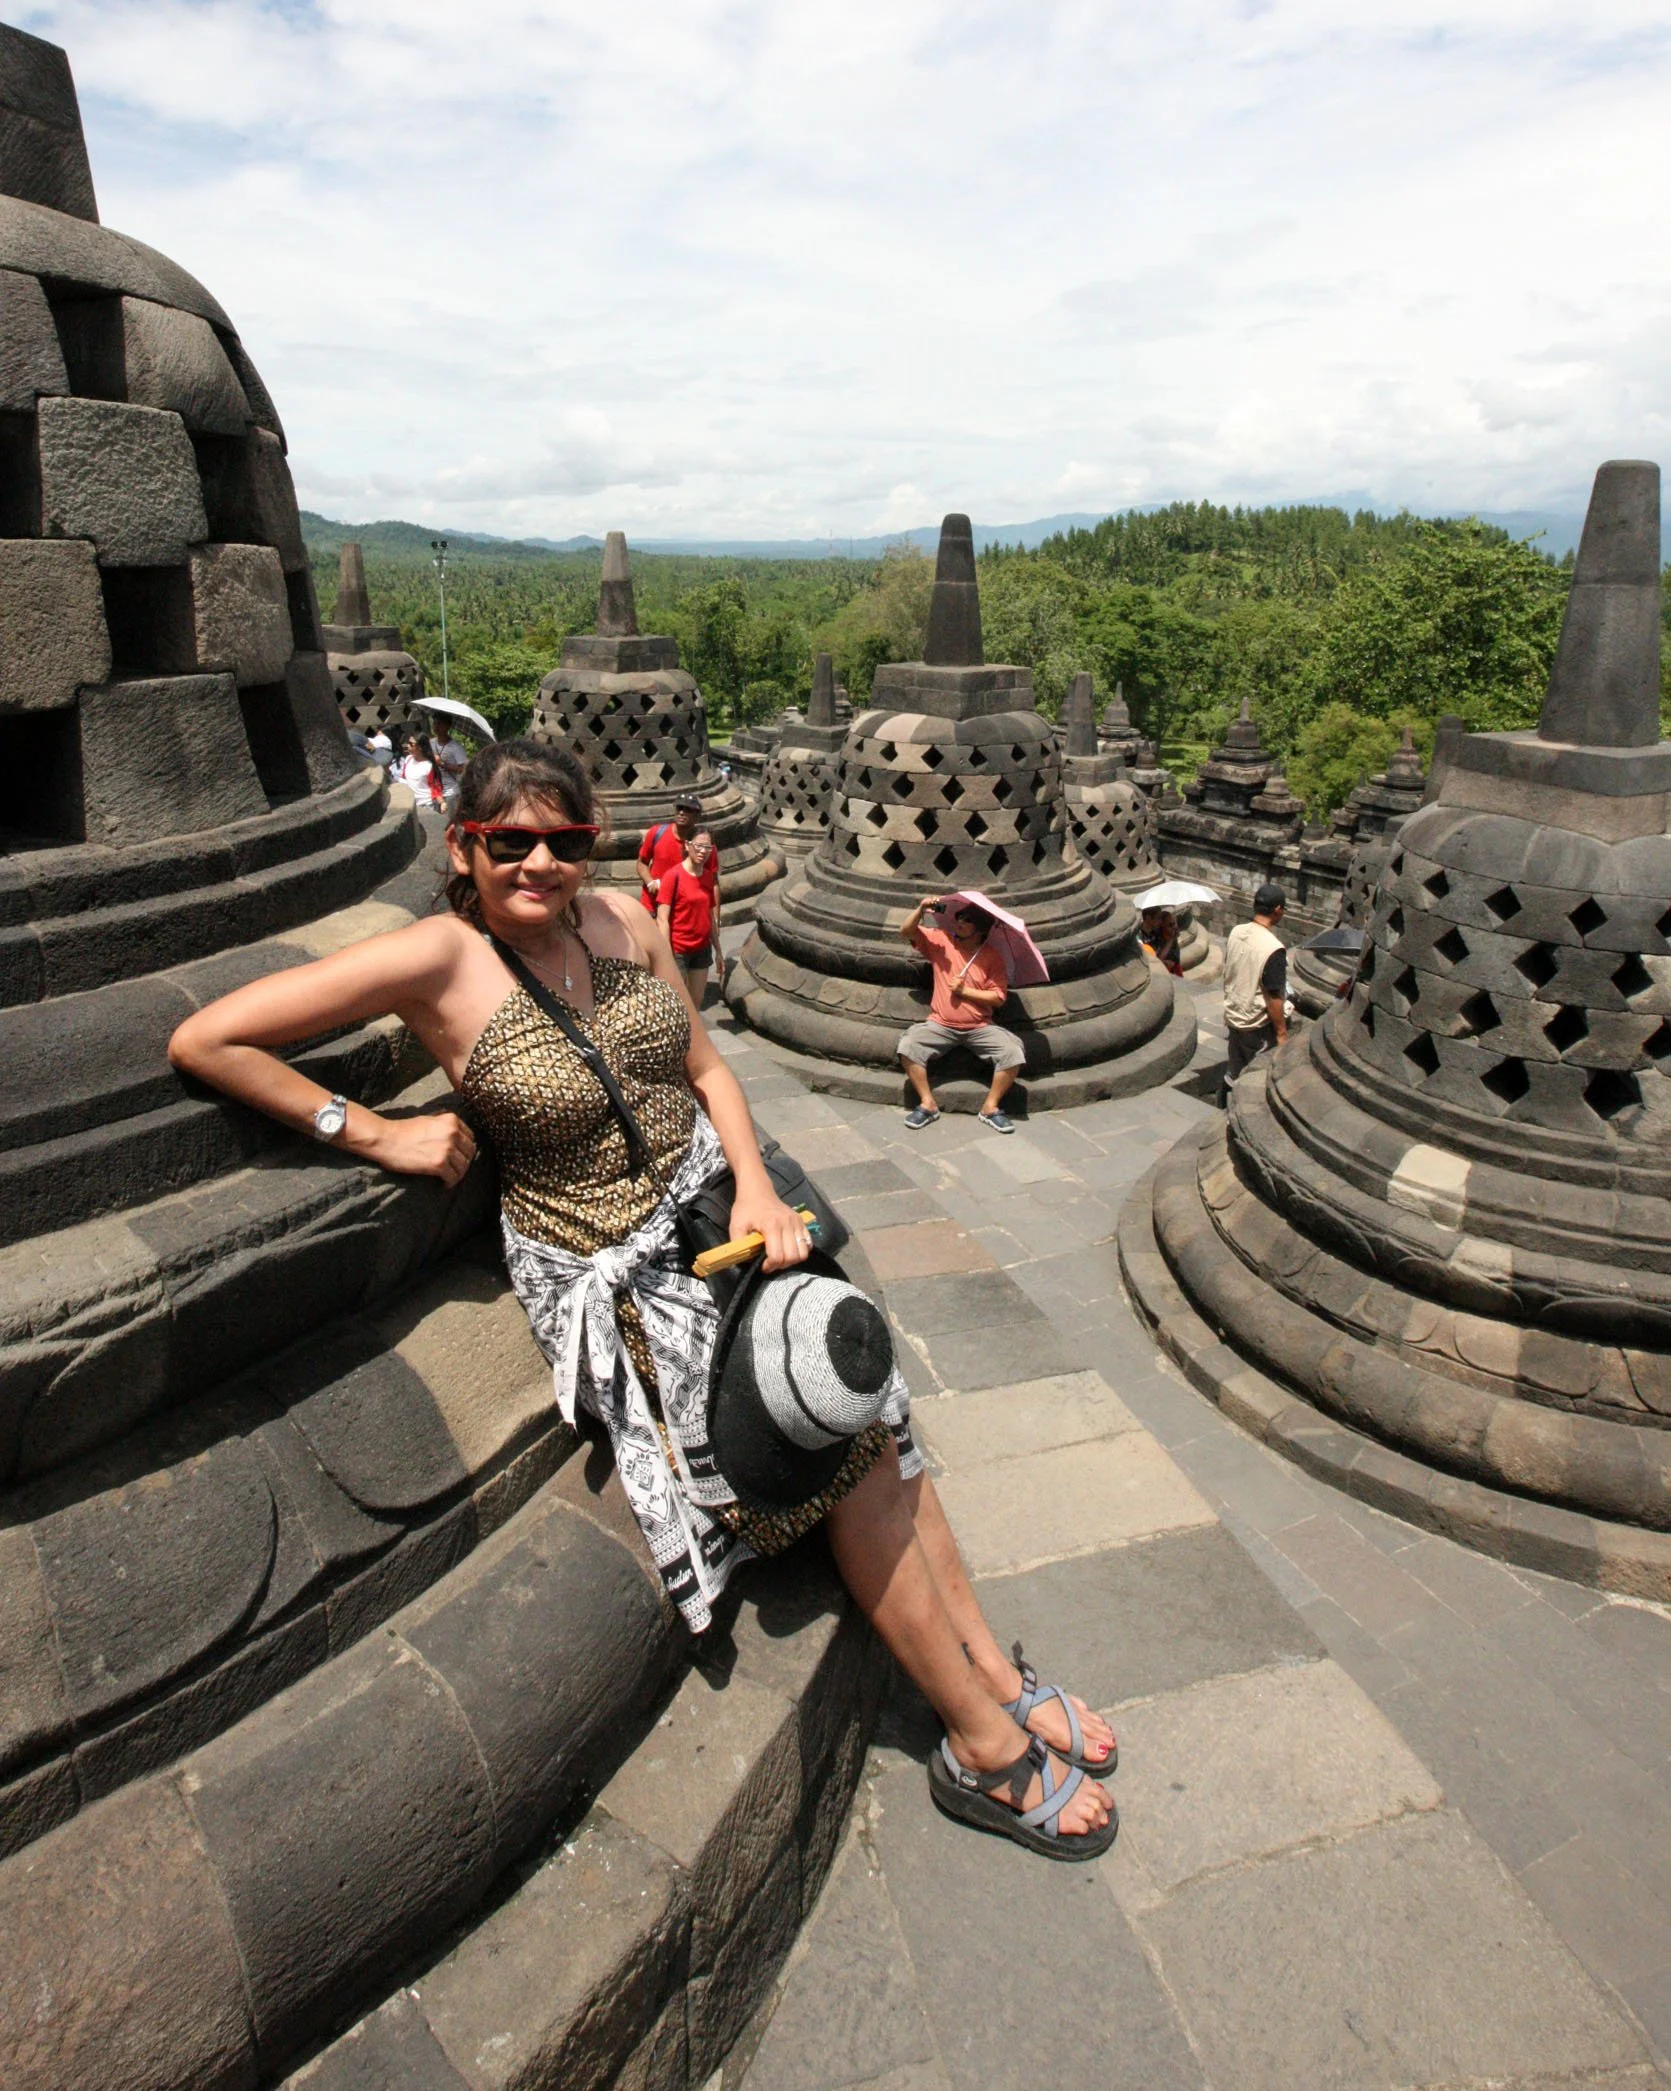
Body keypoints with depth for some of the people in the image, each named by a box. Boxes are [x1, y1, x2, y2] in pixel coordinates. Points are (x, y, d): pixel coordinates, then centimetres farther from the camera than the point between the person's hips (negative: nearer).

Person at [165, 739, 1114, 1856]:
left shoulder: (623, 920, 0)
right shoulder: (442, 959, -16)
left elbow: (707, 1068, 7)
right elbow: (206, 1040, -17)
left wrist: (758, 1188, -8)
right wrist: (377, 1134, -17)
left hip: (716, 1209, 5)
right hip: (613, 1274, -5)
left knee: (872, 1409, -5)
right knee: (845, 1447, -9)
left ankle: (993, 1671, 16)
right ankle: (988, 1746, 9)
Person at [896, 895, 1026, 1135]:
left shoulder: (992, 957, -1)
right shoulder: (941, 942, 4)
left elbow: (998, 998, -6)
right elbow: (906, 931, 1)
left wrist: (964, 990, -12)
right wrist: (921, 909, -15)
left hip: (980, 1027, -1)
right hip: (941, 1025, 1)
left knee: (1013, 1052, -24)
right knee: (908, 1046, -25)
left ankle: (990, 1107, -7)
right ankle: (927, 1104, -10)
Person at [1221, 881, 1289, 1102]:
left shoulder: (1235, 932, -4)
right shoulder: (1274, 949, -25)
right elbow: (1273, 997, -22)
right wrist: (1281, 1032, -11)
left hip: (1232, 1016, 7)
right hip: (1258, 1026, -7)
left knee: (1232, 1075, 20)